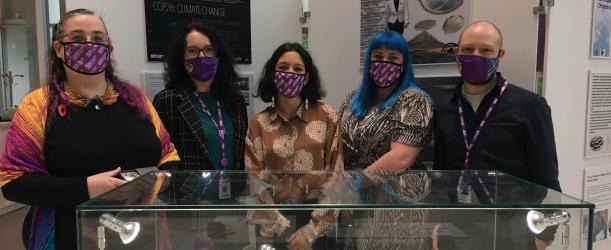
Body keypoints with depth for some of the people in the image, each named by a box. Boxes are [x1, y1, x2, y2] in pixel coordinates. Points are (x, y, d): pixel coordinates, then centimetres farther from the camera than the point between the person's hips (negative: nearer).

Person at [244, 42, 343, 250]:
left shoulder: (326, 116, -4)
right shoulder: (258, 124, -1)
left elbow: (335, 176, -6)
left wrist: (311, 231, -11)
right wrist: (283, 229, -13)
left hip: (315, 218, 0)